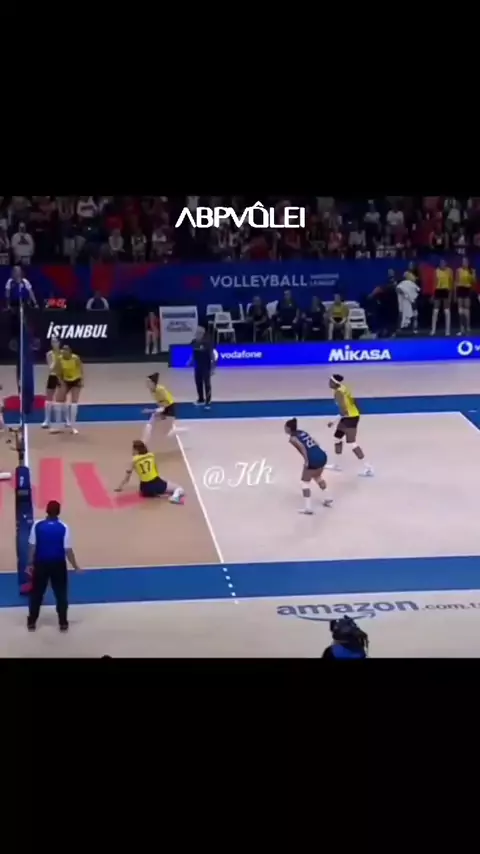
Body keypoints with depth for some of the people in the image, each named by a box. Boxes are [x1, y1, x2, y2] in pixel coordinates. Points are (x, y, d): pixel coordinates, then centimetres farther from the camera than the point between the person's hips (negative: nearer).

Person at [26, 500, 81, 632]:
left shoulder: (37, 525, -10)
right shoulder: (63, 527, -14)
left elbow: (32, 546, -6)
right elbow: (68, 550, -13)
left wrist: (31, 564, 6)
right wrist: (75, 566, -1)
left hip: (41, 564, 1)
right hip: (58, 565, -1)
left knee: (36, 593, 14)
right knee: (61, 594, 12)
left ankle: (31, 622, 21)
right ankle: (63, 623, 16)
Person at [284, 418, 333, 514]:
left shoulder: (292, 438, -2)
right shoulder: (303, 432, 21)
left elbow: (302, 447, -19)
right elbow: (315, 443, 17)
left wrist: (306, 461, -17)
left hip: (313, 459, -8)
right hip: (322, 455, 8)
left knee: (305, 482, 6)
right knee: (318, 477, 32)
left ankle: (308, 508, 2)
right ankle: (327, 499, 40)